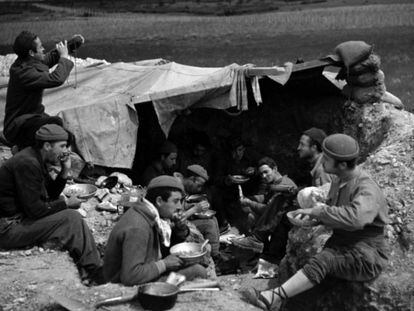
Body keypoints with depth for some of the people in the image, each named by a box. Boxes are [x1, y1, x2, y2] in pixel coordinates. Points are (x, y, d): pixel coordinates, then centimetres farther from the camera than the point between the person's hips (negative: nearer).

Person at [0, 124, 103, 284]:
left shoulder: (36, 159, 10)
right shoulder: (27, 163, -21)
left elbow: (51, 196, 17)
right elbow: (34, 209, -22)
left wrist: (65, 171, 3)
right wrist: (66, 203, -10)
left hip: (21, 216, 10)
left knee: (71, 214, 9)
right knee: (71, 218, -16)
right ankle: (95, 272, -6)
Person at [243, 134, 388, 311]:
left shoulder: (367, 190, -19)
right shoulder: (339, 182, 10)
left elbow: (354, 217, -40)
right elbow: (333, 212, 24)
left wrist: (317, 211, -28)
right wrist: (311, 216, 1)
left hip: (364, 258, -9)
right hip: (339, 247, 9)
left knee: (322, 262, -31)